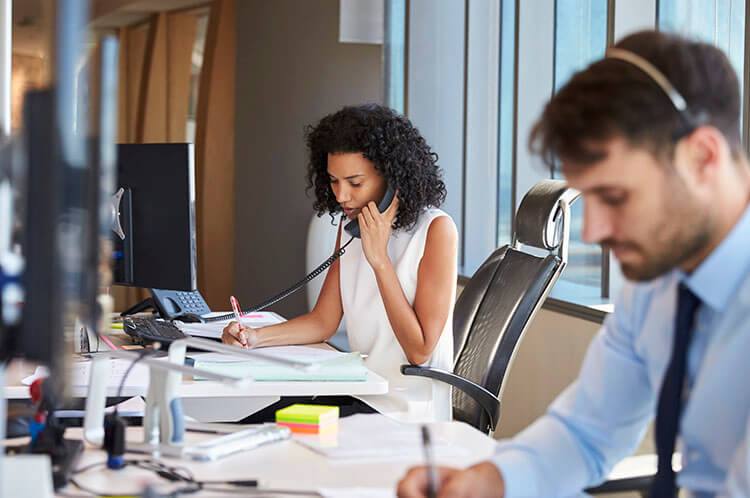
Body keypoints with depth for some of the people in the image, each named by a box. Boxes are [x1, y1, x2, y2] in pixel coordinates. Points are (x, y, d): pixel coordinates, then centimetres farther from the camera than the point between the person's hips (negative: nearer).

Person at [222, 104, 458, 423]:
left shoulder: (436, 230, -13)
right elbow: (324, 321, 11)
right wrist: (256, 337, -7)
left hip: (408, 412, -6)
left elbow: (419, 351, -16)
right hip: (358, 394, 7)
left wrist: (379, 258, -18)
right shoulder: (351, 224, 9)